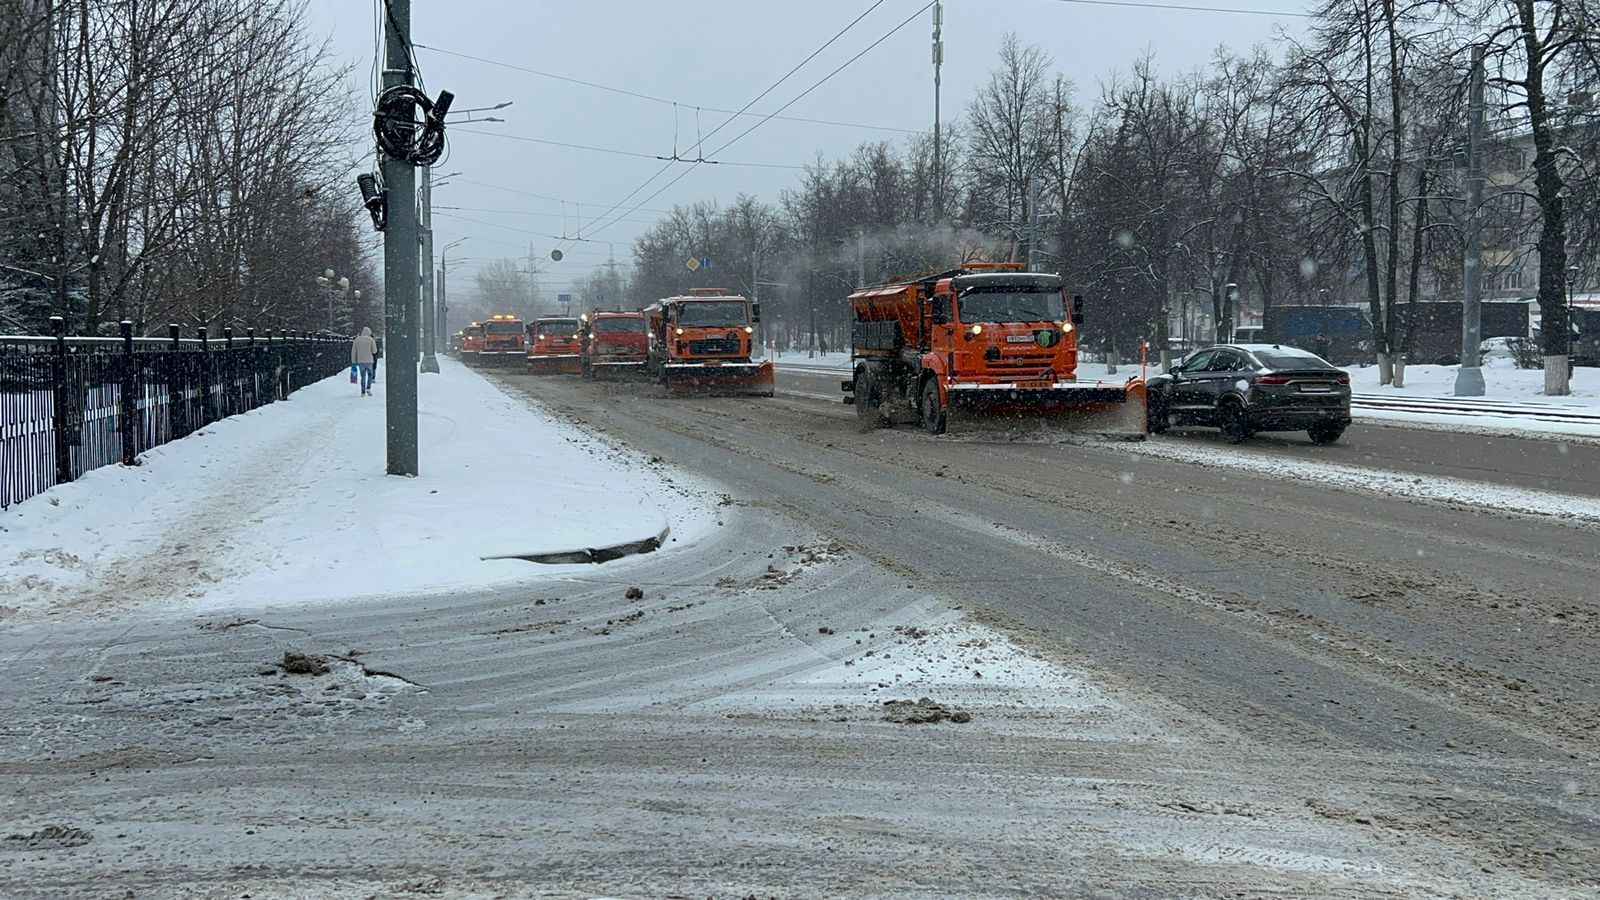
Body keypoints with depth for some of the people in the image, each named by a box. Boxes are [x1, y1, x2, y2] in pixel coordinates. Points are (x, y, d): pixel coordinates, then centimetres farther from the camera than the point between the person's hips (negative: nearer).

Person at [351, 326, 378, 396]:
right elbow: (374, 351, -2)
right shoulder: (371, 340, -4)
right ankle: (368, 388, 1)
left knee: (363, 376, 11)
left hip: (360, 361, 2)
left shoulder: (357, 340, 3)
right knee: (370, 375, 17)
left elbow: (353, 352, 1)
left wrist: (354, 362, 5)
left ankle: (363, 392, 6)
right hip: (369, 360, -2)